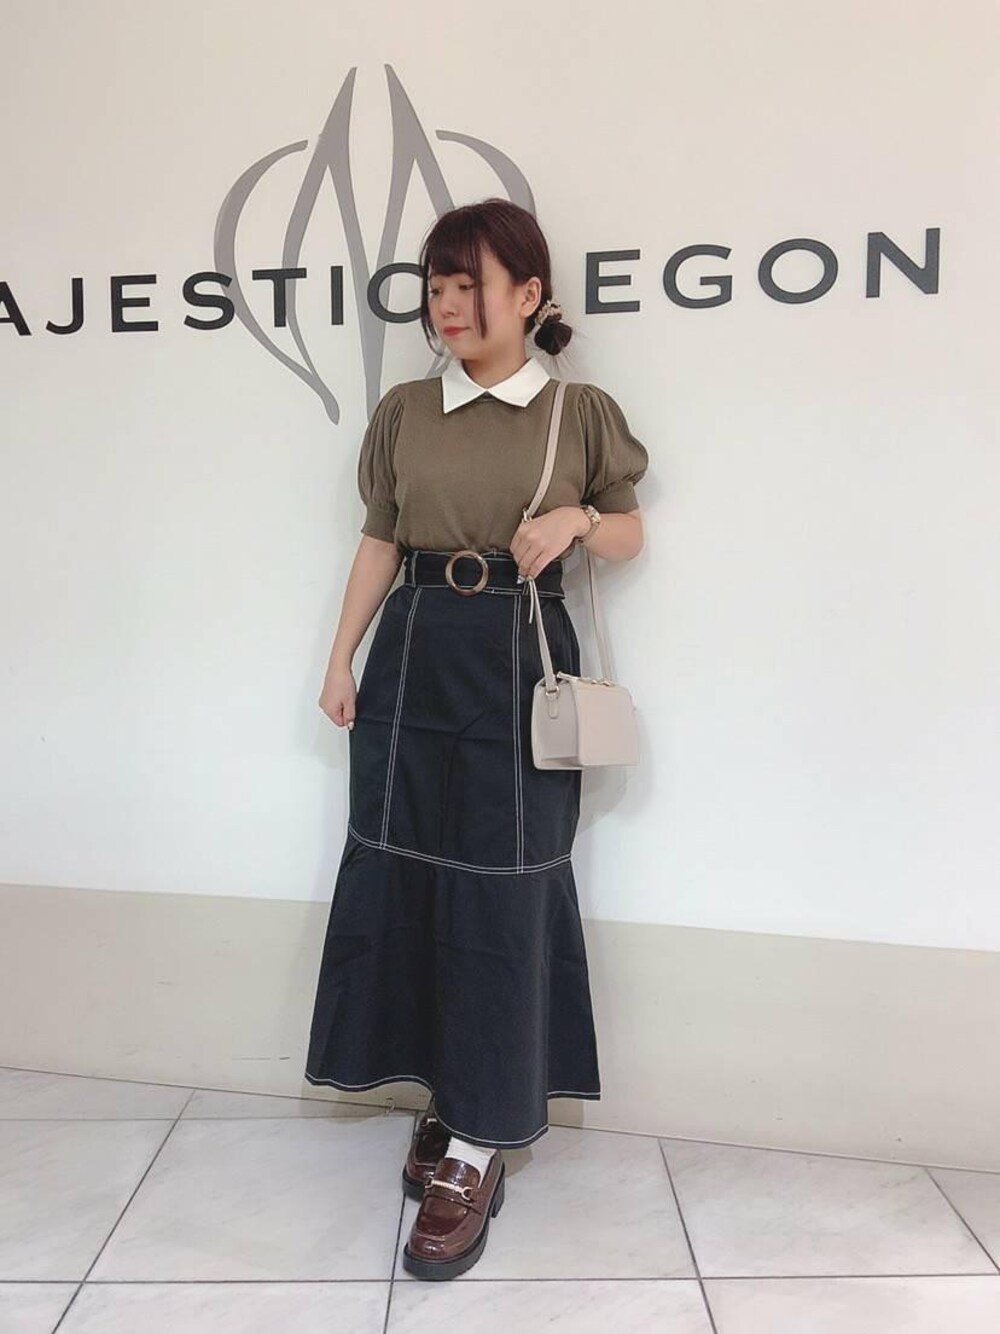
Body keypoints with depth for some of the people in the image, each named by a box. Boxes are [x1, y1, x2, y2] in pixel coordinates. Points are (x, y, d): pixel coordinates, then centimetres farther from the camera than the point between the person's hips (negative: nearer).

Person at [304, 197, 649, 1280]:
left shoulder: (582, 412, 2)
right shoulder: (403, 410, 9)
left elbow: (630, 534, 9)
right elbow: (379, 542, 12)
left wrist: (576, 519, -12)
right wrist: (341, 660, 7)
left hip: (520, 659, -3)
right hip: (415, 653, 3)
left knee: (502, 890, -1)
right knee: (401, 874, 5)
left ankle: (481, 1143, 13)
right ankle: (444, 1092, 26)